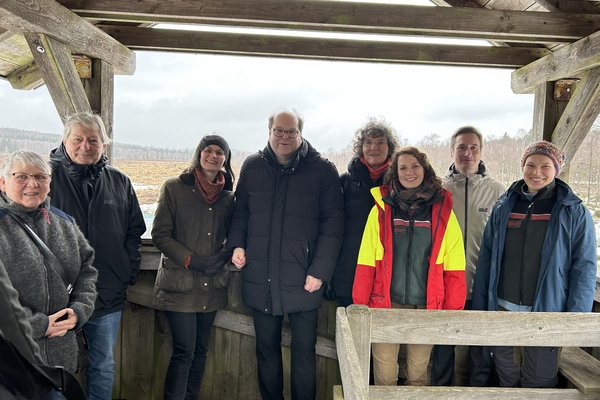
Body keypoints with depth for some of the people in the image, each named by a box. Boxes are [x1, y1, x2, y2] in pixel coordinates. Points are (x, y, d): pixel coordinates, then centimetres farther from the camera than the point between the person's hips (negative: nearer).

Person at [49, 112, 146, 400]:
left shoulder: (119, 182, 6)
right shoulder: (47, 176, -5)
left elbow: (134, 231, 12)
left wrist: (129, 271, 5)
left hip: (108, 292, 3)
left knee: (103, 365, 17)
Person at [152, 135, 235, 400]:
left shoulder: (228, 196, 7)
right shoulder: (174, 188, -4)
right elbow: (160, 234, -6)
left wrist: (224, 257, -9)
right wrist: (192, 261, -16)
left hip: (212, 286, 4)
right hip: (180, 283, -4)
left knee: (200, 349, 13)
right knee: (184, 351, -4)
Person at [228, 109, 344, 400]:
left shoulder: (322, 170, -4)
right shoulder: (252, 167, 6)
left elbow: (332, 224, -7)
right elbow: (240, 212, 14)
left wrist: (320, 270, -13)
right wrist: (237, 244, -3)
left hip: (303, 281, -3)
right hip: (261, 280, 3)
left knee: (304, 351, 10)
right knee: (266, 349, 18)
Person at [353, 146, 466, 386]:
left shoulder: (442, 210, 3)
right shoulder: (382, 208, 2)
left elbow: (454, 268, 3)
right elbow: (366, 262, 1)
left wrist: (453, 310, 1)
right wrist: (360, 304, -2)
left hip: (427, 306, 1)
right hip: (386, 304, 0)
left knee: (418, 373, 12)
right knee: (384, 375, 4)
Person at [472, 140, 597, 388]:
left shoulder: (574, 212, -3)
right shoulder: (504, 207, 3)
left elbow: (584, 268, -5)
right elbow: (486, 258, 4)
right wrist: (479, 306, 3)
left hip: (547, 312, -2)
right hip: (502, 309, 2)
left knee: (539, 380, 10)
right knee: (506, 373, 17)